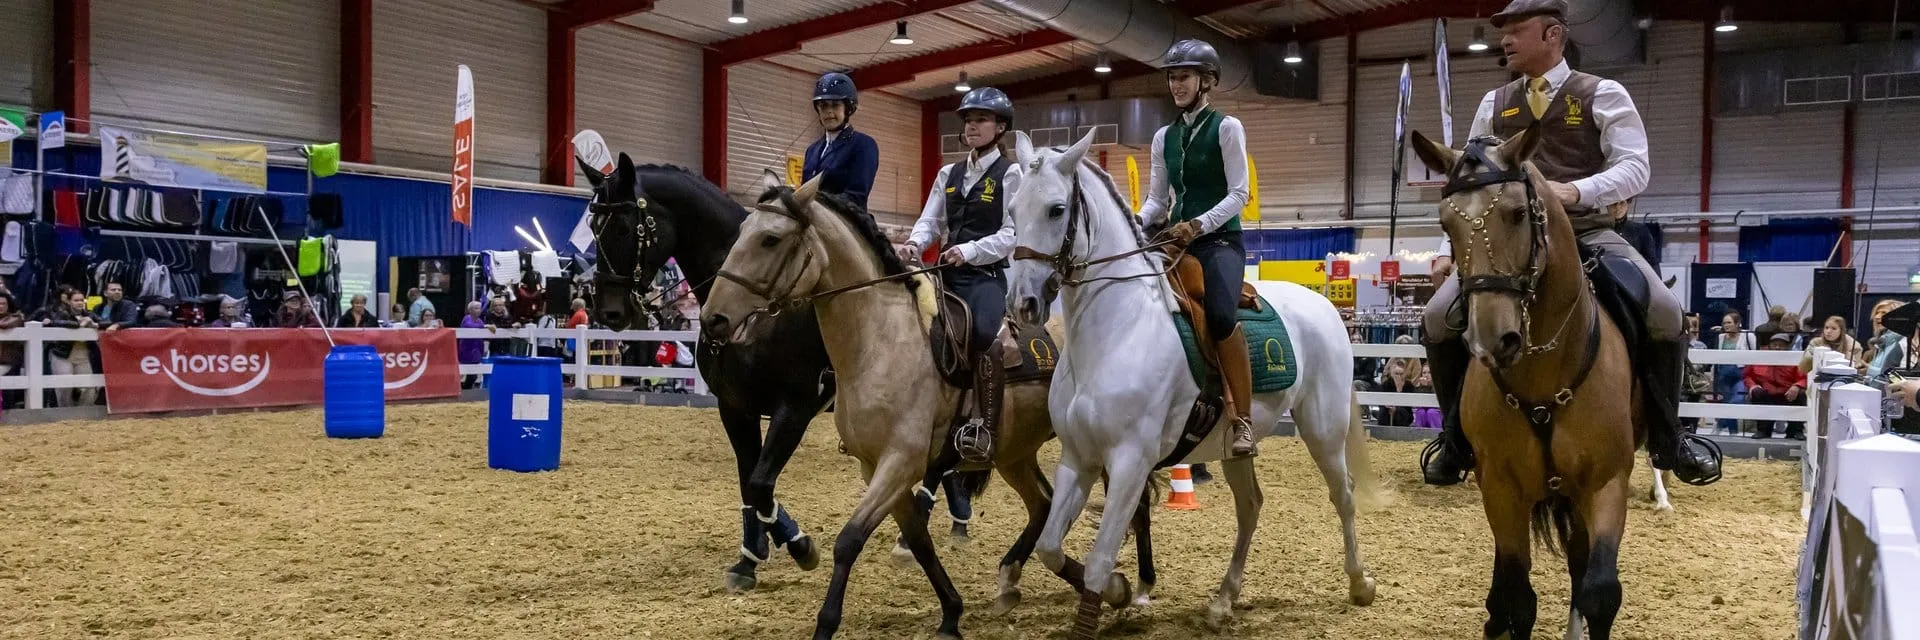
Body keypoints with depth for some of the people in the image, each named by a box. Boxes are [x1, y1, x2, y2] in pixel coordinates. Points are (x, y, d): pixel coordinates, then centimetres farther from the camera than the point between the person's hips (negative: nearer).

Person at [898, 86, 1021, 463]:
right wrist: (914, 244, -11)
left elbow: (1012, 233, -9)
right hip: (949, 273, 7)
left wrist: (970, 251, -23)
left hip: (989, 274, -6)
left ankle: (982, 427, -25)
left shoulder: (1010, 173, 0)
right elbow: (930, 221, 12)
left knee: (983, 336, -33)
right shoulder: (949, 174, 18)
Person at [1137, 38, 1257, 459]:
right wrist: (1134, 223, -7)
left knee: (1220, 315, -33)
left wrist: (1198, 225, -21)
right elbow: (1158, 199, 14)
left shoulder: (1226, 128, -1)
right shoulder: (1164, 137, 15)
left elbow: (1238, 194, -7)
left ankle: (1243, 421, -24)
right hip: (1178, 239, 7)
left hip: (1219, 239, -7)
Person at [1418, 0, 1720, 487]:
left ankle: (1666, 438, 2)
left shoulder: (1603, 95, 1)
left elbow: (1634, 168, -8)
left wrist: (1575, 191, -25)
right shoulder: (1494, 105, 12)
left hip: (1588, 233, -2)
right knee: (1440, 316, -17)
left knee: (1664, 314, -22)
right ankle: (1457, 436, 3)